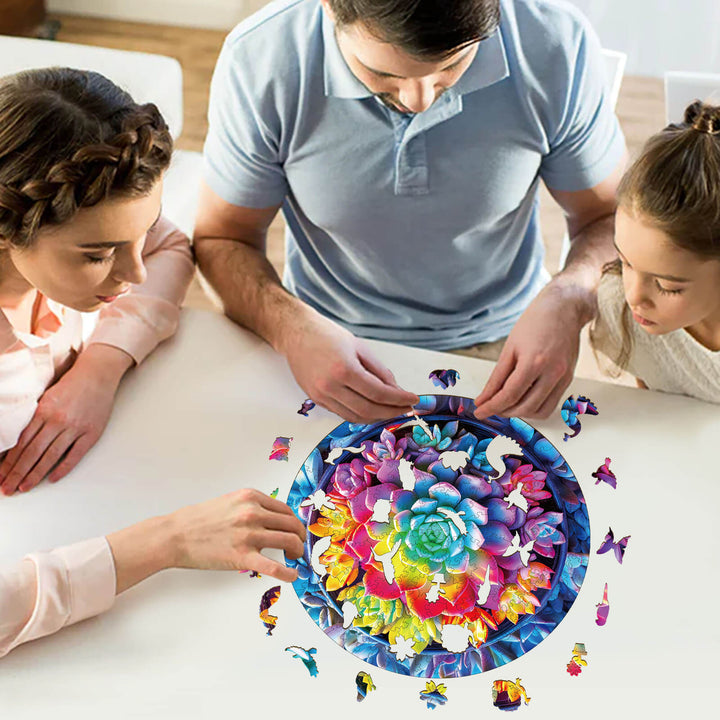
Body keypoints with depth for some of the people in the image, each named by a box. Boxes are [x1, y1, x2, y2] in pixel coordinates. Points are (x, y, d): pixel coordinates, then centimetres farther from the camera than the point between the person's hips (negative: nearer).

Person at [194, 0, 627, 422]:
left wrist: (568, 300, -25)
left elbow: (610, 217, -3)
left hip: (498, 344, 0)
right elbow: (222, 239, -6)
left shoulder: (557, 43, -18)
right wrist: (293, 329, -27)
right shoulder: (258, 59, -19)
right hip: (330, 341, 1)